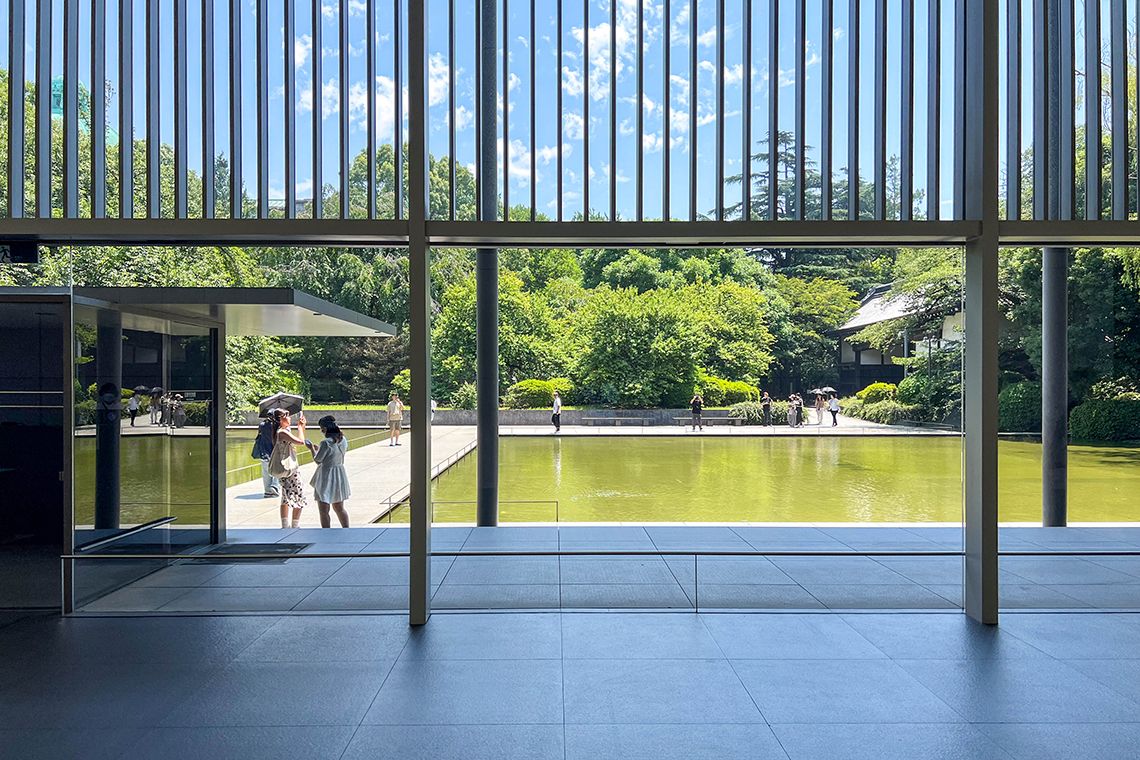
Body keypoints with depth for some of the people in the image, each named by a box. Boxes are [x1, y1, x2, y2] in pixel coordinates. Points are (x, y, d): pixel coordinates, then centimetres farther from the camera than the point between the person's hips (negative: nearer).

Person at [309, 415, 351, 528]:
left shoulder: (326, 443, -21)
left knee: (324, 511, 2)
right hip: (340, 475, 8)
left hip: (326, 477, -8)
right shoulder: (343, 440, 0)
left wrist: (312, 449, 6)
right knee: (339, 508, 21)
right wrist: (319, 449, 17)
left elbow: (317, 460, -12)